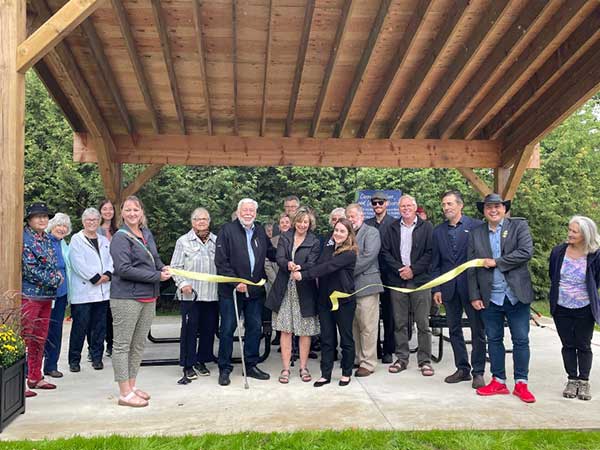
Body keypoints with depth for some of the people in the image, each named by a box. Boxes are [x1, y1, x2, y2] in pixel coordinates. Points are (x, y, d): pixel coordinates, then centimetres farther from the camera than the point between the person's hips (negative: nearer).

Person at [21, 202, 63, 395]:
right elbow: (30, 269, -16)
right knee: (25, 338, -7)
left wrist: (56, 277, 2)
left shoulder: (48, 239, 15)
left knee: (40, 338, 14)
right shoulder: (24, 239, -10)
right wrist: (54, 279, -9)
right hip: (28, 294, -8)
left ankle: (35, 378, 25)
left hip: (47, 295, 8)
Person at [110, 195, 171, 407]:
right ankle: (125, 394, 8)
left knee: (139, 344, 15)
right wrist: (157, 276, -18)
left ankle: (131, 386, 28)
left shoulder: (147, 234, 11)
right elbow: (124, 269, -19)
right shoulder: (120, 237, -10)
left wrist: (163, 268, 0)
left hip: (149, 297, 8)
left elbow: (155, 258, 24)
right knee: (122, 345, 1)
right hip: (126, 297, -8)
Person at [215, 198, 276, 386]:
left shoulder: (260, 231, 10)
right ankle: (224, 369, 16)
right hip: (231, 289, -5)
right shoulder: (227, 230, -6)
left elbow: (271, 252, 16)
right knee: (228, 329, 3)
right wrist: (236, 282, -17)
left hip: (255, 289, 5)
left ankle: (251, 365, 26)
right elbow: (221, 262, -11)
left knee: (255, 327, 11)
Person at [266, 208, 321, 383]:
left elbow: (312, 264, -9)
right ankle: (285, 369, 12)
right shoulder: (284, 237, 8)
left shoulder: (314, 242, 3)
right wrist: (288, 264, -28)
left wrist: (300, 267, -31)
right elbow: (279, 258, -5)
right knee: (285, 330, 3)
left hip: (304, 290, -1)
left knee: (305, 330, 5)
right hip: (284, 289, 1)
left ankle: (303, 367, 18)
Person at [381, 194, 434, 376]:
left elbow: (431, 252, -4)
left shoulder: (426, 227, 3)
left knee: (423, 323, 0)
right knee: (399, 323, 7)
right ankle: (401, 358, 17)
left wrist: (413, 269, -10)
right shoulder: (393, 228, 12)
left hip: (420, 280, -3)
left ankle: (425, 360, 9)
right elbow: (385, 252, 6)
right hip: (397, 280, 3)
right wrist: (399, 269, -7)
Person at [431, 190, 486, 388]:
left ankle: (478, 372, 13)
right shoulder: (438, 231, 9)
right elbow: (435, 263, 10)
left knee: (477, 329, 3)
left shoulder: (476, 226, -4)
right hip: (449, 288, 4)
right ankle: (462, 368, 23)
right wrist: (436, 288, 3)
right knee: (454, 329, 11)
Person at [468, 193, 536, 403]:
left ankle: (521, 384, 15)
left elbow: (526, 252, -14)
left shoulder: (519, 226, 1)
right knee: (494, 340, 10)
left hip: (516, 295, -2)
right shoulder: (475, 234, 7)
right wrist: (474, 296, 1)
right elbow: (471, 268, 6)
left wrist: (496, 262, -13)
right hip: (490, 297, 3)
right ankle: (498, 381, 22)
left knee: (521, 340, 4)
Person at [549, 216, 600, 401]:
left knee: (583, 346, 7)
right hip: (561, 309, 2)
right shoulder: (558, 252, -6)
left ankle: (584, 382, 20)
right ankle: (572, 380, 21)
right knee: (568, 345, 10)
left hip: (584, 309, -2)